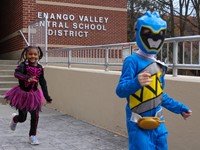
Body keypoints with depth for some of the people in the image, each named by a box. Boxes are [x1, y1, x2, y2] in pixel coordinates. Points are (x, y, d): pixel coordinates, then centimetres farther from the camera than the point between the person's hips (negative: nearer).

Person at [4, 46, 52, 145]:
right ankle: (14, 119, 43)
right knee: (22, 118, 6)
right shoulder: (23, 65, -17)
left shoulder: (40, 68, -4)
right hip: (22, 93, -3)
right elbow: (16, 73, -37)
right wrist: (27, 78, -55)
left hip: (34, 94, 3)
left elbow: (43, 83, 2)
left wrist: (47, 96, 1)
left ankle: (32, 136, 19)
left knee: (35, 116, 1)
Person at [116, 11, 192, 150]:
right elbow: (121, 91, -20)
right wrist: (136, 83, -39)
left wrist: (179, 108, 21)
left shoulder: (159, 65, 8)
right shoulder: (132, 61, -13)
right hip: (139, 124, -7)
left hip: (157, 123, 7)